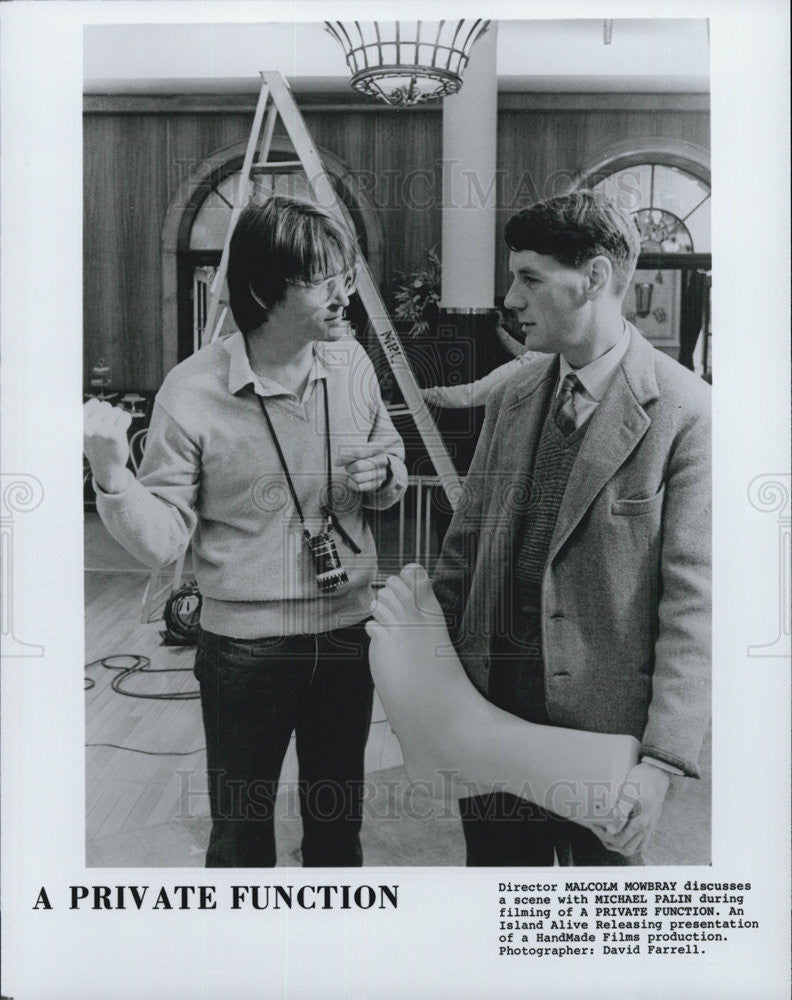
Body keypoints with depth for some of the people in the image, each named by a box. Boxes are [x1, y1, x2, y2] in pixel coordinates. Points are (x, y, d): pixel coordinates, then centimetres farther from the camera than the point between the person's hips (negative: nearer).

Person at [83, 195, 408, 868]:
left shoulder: (351, 363, -2)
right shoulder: (191, 393, -15)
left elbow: (394, 469, 12)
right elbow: (162, 539, -13)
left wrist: (382, 473, -11)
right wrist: (111, 473, -30)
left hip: (347, 633, 4)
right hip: (245, 650, -3)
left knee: (338, 824, 23)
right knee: (240, 836, 16)